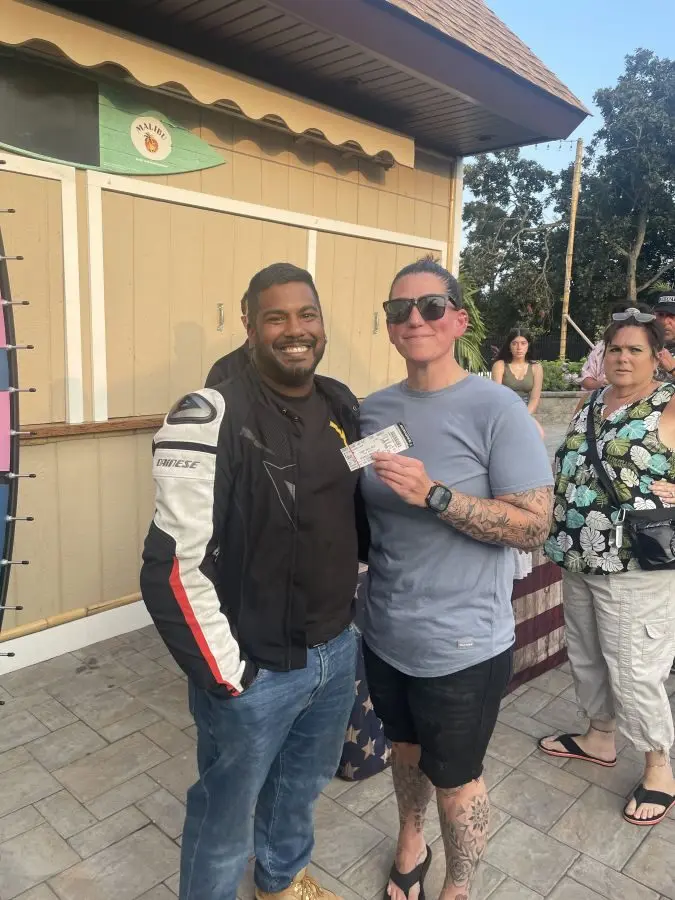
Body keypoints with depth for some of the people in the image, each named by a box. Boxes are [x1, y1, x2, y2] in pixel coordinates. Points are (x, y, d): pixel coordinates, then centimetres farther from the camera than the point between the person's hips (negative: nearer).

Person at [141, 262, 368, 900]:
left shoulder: (342, 406, 1)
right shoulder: (211, 418, -22)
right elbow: (174, 568, -23)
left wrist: (351, 599, 12)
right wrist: (227, 672, -17)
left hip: (338, 650, 7)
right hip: (255, 668, -7)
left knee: (302, 785, 30)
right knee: (227, 815, 17)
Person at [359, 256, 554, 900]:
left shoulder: (496, 409, -16)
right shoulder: (373, 410, 1)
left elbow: (535, 526, -20)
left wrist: (435, 495, -29)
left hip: (461, 646, -5)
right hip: (385, 633, 5)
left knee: (453, 778, 15)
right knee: (405, 750, 26)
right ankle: (409, 844, 56)